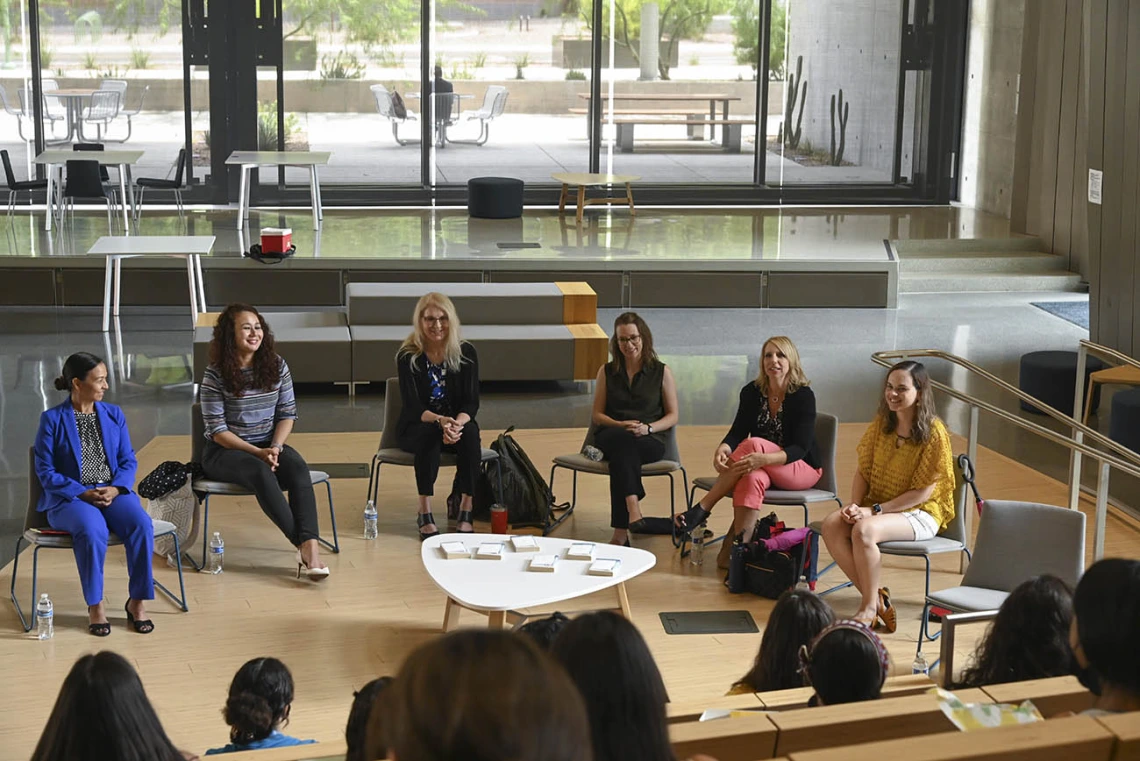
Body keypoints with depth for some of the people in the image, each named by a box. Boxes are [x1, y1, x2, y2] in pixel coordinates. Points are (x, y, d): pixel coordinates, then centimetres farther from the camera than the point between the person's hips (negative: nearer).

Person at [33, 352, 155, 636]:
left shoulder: (114, 415, 12)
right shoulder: (52, 419, 0)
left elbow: (128, 461, 10)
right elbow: (46, 472, -4)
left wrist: (115, 489, -12)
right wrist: (84, 493, -16)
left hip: (114, 492, 3)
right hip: (70, 498, -3)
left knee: (141, 524, -29)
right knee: (93, 529, -37)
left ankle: (137, 601, -16)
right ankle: (95, 605, -22)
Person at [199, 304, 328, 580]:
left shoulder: (276, 366, 3)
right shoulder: (216, 375, -9)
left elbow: (287, 413, 5)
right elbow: (218, 430, -10)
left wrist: (275, 447, -13)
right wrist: (258, 453, -19)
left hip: (270, 445, 4)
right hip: (225, 451, -3)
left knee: (298, 468, -29)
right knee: (261, 472, -36)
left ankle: (312, 547, -43)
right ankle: (303, 546, -36)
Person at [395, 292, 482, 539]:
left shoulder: (466, 353, -5)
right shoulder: (408, 356, -11)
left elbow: (471, 402, -9)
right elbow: (412, 406, -17)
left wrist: (458, 423, -32)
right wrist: (440, 421, -38)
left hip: (457, 421, 2)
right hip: (416, 428, -2)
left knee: (470, 432, -32)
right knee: (430, 433, -36)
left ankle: (466, 512, -27)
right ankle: (425, 514, -31)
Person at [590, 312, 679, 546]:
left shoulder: (661, 372, 9)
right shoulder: (607, 371, 14)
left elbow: (673, 416, 9)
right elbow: (597, 415, 13)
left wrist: (648, 428, -12)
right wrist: (621, 425, -9)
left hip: (650, 441, -1)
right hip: (611, 437, 1)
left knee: (622, 452, -38)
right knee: (622, 439, -39)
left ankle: (621, 531, -42)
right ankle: (633, 510, -53)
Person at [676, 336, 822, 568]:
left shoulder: (803, 395, -14)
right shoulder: (752, 392, 0)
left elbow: (800, 448, -21)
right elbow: (737, 433, -6)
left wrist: (764, 458, -40)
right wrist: (722, 449, -31)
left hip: (802, 468, -3)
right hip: (764, 469, 3)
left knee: (753, 444, -33)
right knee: (752, 478, -36)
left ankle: (702, 509, -28)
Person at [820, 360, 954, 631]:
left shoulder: (934, 433, -14)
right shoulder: (881, 425, 5)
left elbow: (923, 492, -15)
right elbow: (863, 471, 9)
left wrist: (874, 510, -20)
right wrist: (855, 505, -11)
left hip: (921, 513, -6)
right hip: (876, 508, 6)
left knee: (864, 530, -34)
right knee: (832, 525, -23)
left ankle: (870, 607, -18)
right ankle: (875, 595, -15)